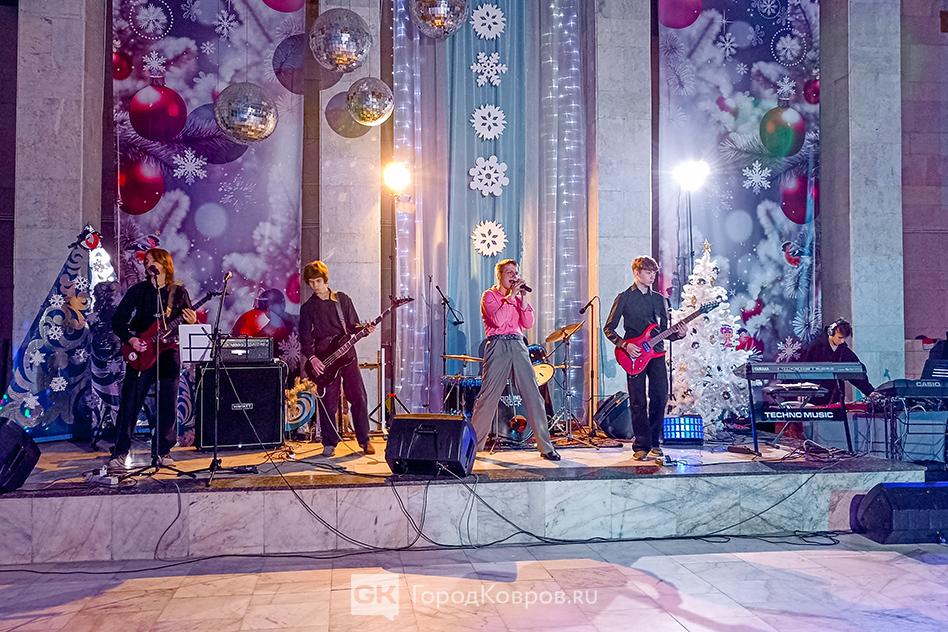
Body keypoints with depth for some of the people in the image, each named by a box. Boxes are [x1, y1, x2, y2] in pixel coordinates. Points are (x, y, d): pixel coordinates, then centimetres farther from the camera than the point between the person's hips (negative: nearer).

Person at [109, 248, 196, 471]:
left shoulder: (179, 291, 6)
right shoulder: (138, 290, 4)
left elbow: (189, 322, 7)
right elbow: (117, 320, 3)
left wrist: (191, 323, -16)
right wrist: (130, 338, -12)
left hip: (169, 352, 1)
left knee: (168, 405, 3)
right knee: (130, 404, -4)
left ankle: (163, 451, 15)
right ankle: (120, 453, 1)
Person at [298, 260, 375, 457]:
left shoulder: (343, 299, 8)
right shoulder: (308, 308, 5)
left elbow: (353, 325, 11)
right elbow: (305, 337, 2)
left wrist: (364, 330, -10)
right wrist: (312, 358, -11)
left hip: (347, 354, 1)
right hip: (323, 359, -1)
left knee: (358, 398, -1)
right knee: (328, 402, 1)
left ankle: (364, 440, 11)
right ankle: (329, 443, 14)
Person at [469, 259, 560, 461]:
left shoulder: (517, 296, 19)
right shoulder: (489, 295, 4)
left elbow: (528, 324, 6)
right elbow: (498, 320, -14)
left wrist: (522, 299, -3)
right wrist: (511, 296, -11)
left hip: (518, 346, 4)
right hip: (498, 346, -4)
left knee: (533, 396, -3)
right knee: (488, 396, -5)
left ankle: (546, 447, 0)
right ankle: (472, 444, 8)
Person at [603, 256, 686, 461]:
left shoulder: (659, 299, 15)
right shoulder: (624, 297, 2)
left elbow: (664, 330, 18)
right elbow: (608, 328, 1)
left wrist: (678, 334, -3)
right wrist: (624, 344, -13)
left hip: (656, 353, 4)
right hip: (634, 355, -4)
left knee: (660, 397, -1)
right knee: (638, 402, -2)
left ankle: (654, 443, 12)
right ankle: (641, 446, 5)